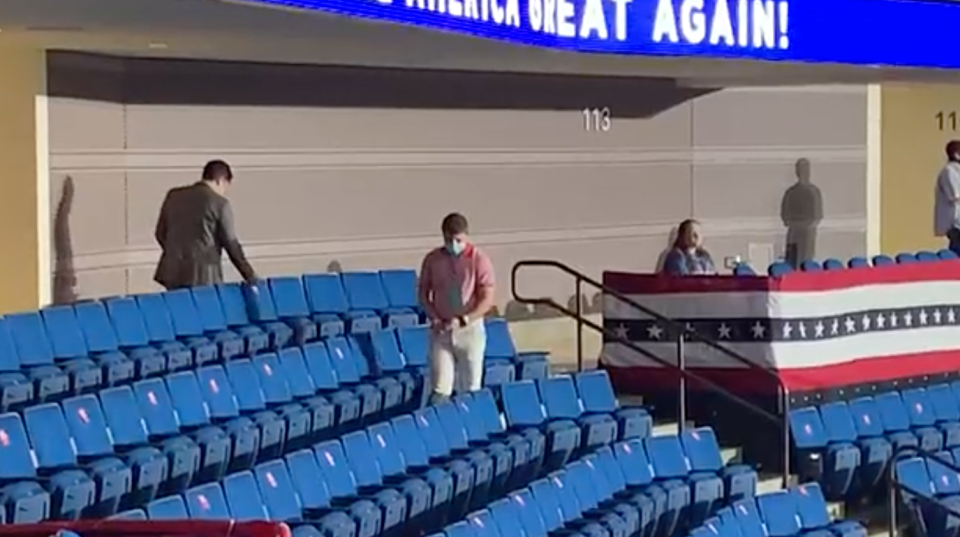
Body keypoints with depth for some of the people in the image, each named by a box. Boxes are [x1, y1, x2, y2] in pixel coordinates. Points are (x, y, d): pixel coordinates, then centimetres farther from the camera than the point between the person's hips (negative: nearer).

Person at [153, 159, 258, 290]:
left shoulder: (173, 196, 8)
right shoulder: (220, 203, -6)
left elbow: (160, 234, 15)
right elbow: (231, 244, -5)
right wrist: (251, 278, 1)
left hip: (173, 273, 5)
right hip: (203, 276, -5)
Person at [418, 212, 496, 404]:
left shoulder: (479, 259, -8)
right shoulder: (432, 259, 1)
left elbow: (487, 299, -9)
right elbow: (424, 294, 9)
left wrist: (463, 320, -19)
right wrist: (435, 319, -8)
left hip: (470, 329, -2)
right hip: (441, 331, 2)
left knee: (470, 390, 3)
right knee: (440, 390, -3)